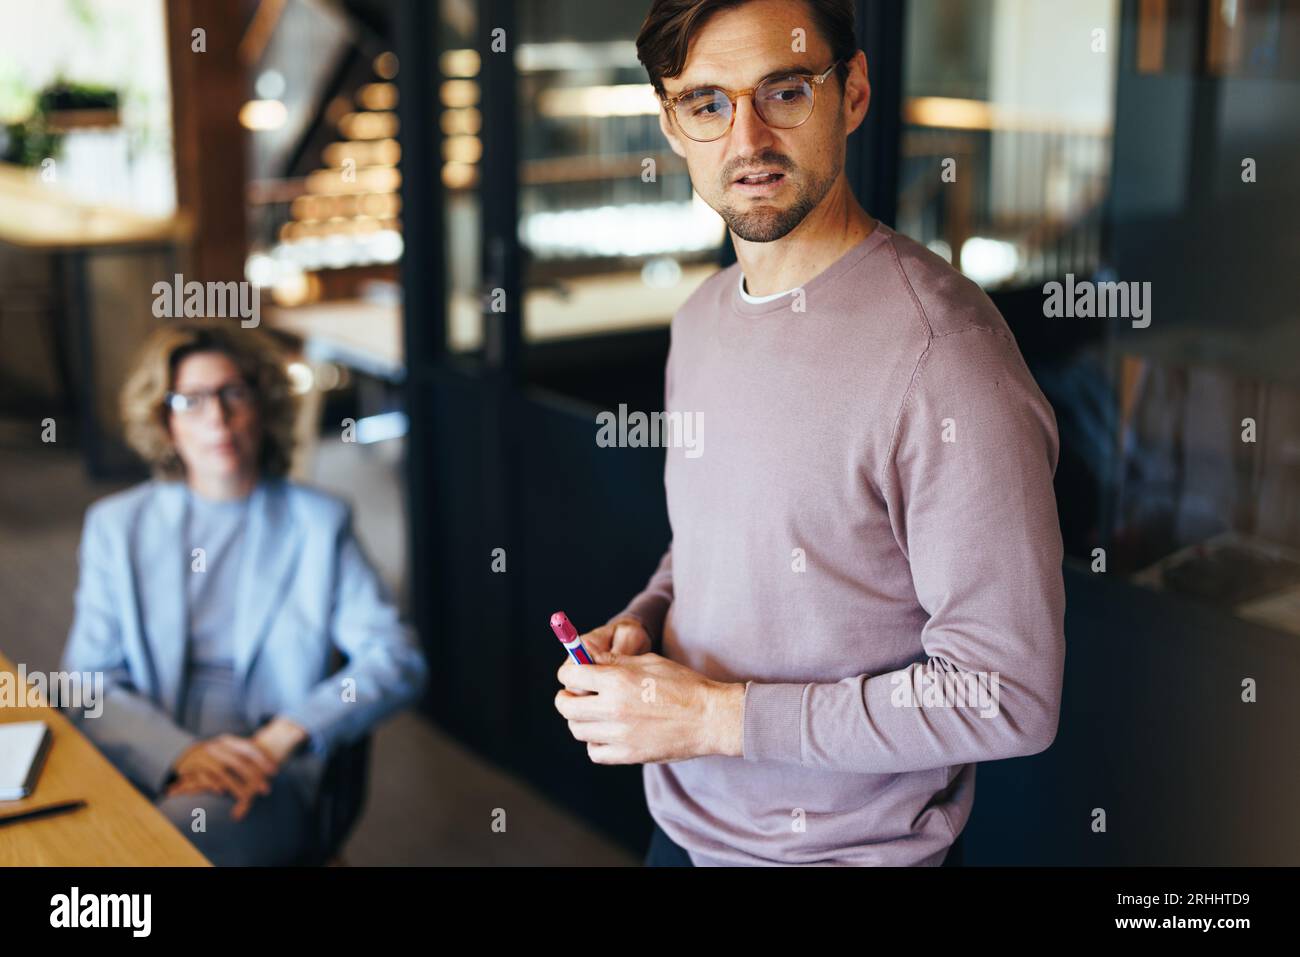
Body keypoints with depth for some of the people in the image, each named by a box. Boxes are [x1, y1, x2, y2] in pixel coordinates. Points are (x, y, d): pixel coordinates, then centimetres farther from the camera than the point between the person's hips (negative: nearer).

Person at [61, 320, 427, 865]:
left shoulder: (319, 524, 9)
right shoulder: (117, 525, 14)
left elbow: (398, 661, 1)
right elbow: (89, 683, 6)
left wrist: (282, 738, -14)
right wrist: (180, 754, -14)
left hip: (266, 780, -2)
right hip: (144, 772, 2)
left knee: (183, 827, -36)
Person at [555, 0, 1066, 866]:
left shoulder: (942, 349, -24)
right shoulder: (702, 316, 2)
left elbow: (1009, 694, -24)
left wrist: (719, 715, -22)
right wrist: (639, 623, -4)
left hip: (846, 844, -7)